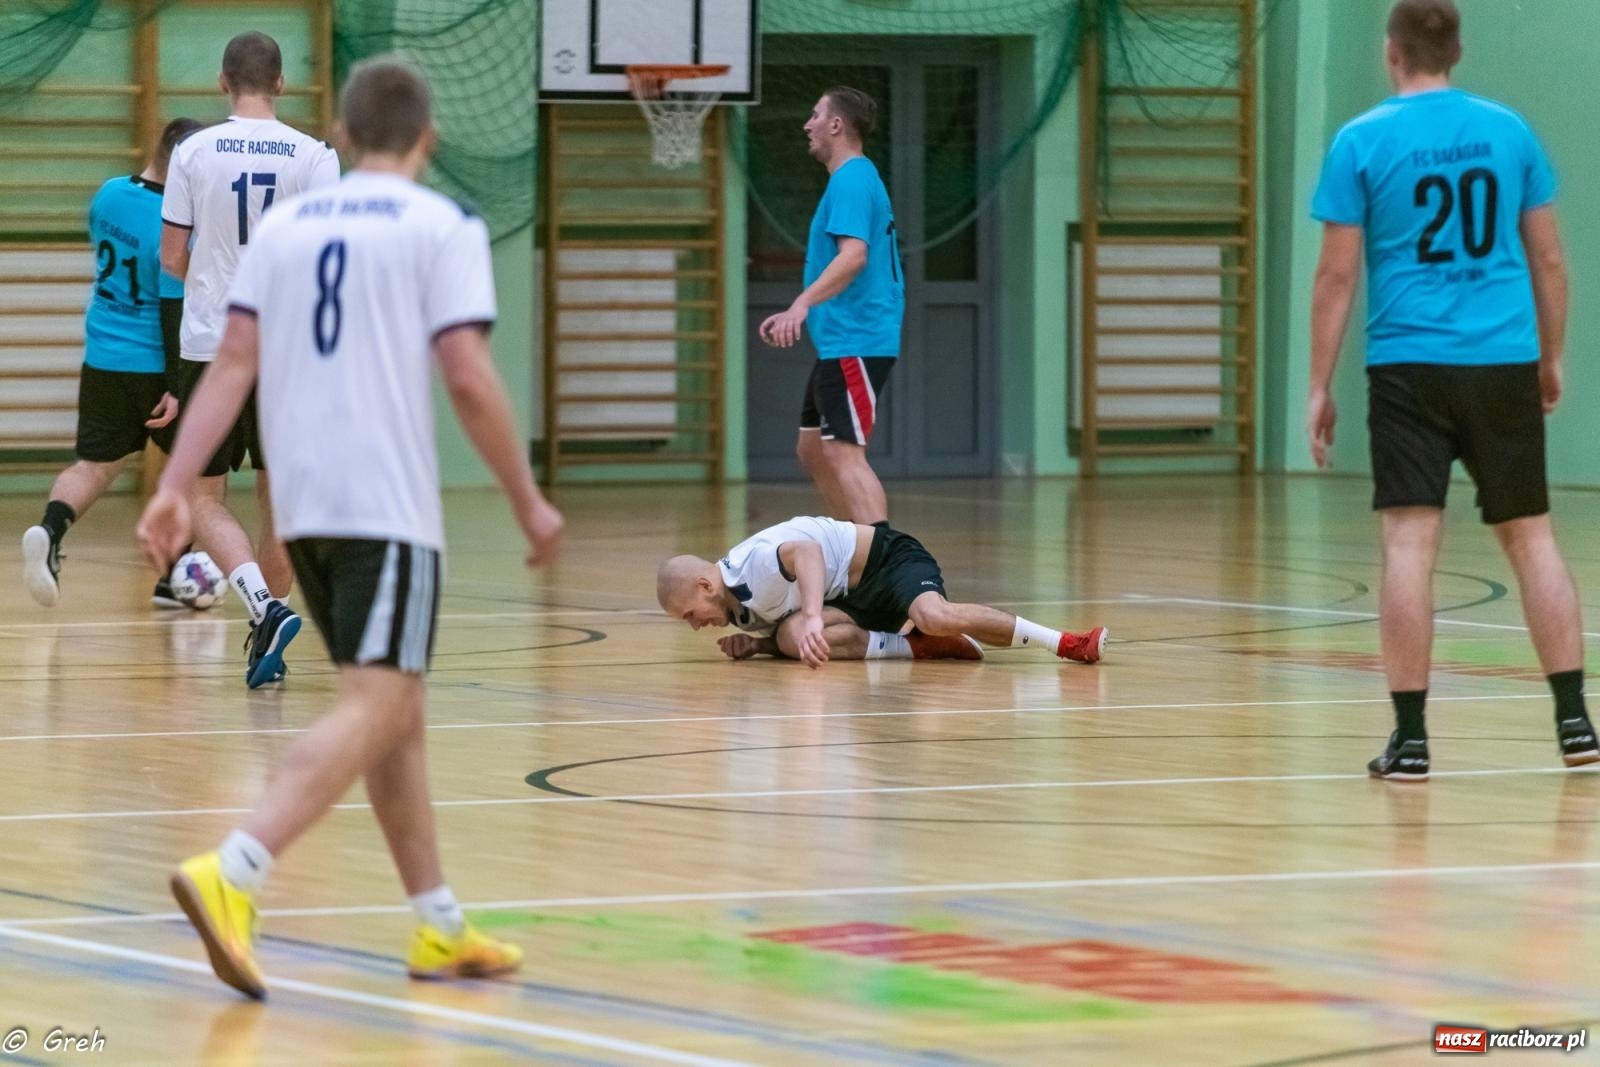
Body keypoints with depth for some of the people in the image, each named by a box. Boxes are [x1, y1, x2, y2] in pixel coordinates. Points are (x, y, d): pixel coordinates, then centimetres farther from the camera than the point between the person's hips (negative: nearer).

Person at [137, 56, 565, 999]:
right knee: (372, 710, -10)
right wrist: (530, 502, -2)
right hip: (390, 504, -7)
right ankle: (230, 877, -29)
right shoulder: (442, 227, -2)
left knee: (401, 709, 16)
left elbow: (233, 365, 4)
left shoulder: (283, 224, 12)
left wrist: (175, 488, 1)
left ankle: (441, 927, 20)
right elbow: (470, 378, -10)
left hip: (303, 504, 7)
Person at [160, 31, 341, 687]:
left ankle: (264, 608, -18)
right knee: (278, 496, 15)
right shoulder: (313, 156, -2)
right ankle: (265, 641, 18)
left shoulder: (194, 153, -2)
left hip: (210, 344, -1)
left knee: (205, 498, 6)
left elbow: (172, 256, 2)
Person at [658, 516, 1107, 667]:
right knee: (790, 638, -23)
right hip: (851, 600, 8)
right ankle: (918, 647, -13)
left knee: (935, 618, -37)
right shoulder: (738, 609, 6)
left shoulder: (750, 564, -24)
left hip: (884, 557, -8)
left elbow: (806, 550, -41)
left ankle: (1067, 642, -26)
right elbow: (788, 634, 15)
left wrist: (812, 618, -53)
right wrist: (754, 644, -6)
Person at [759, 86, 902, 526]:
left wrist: (803, 303, -39)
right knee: (813, 451, 16)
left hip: (854, 343, -11)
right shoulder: (857, 179, 19)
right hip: (841, 341, 11)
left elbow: (853, 255, -28)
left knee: (844, 454, -16)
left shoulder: (851, 181, -13)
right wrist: (799, 314, 29)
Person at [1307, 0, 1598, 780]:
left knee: (1409, 542, -3)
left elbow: (1337, 275, -3)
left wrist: (1318, 388, 3)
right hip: (1504, 365, 2)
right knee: (1531, 537, 10)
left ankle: (1410, 738, -6)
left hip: (1410, 367, -2)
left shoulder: (1362, 142, -2)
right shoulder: (1508, 131, 5)